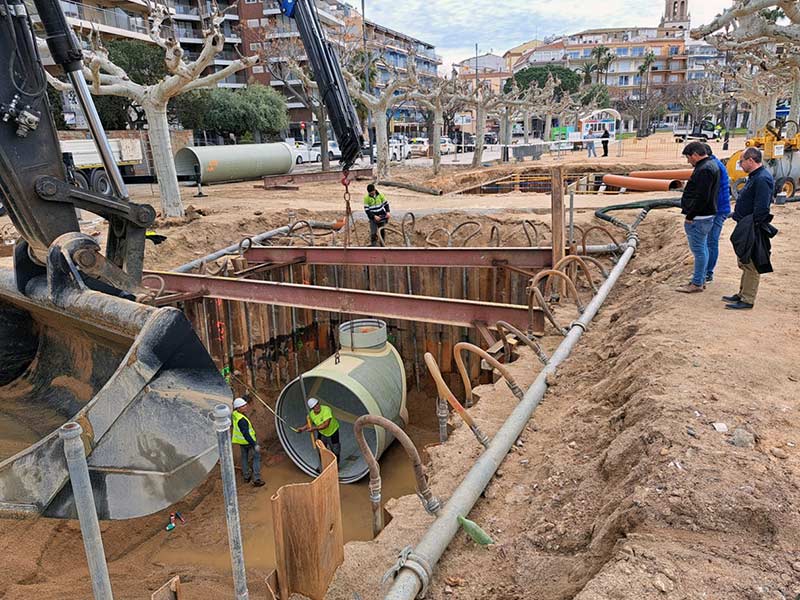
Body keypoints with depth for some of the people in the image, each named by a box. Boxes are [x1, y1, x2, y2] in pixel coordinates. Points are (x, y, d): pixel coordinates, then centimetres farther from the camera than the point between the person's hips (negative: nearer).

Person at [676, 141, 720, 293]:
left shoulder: (704, 170, -19)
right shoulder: (710, 165, 15)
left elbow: (701, 197, -25)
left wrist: (690, 216, -18)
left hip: (699, 218, -11)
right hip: (705, 215, 11)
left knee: (698, 249, -4)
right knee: (702, 248, 16)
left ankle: (697, 283, 2)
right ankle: (701, 280, 26)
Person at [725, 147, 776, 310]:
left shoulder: (762, 179, -20)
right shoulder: (755, 177, 14)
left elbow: (761, 208, -25)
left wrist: (752, 227, -21)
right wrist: (738, 214, 15)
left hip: (752, 230, -11)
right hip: (746, 229, 11)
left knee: (751, 266, -4)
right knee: (744, 264, 19)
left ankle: (747, 300, 1)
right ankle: (742, 294, 29)